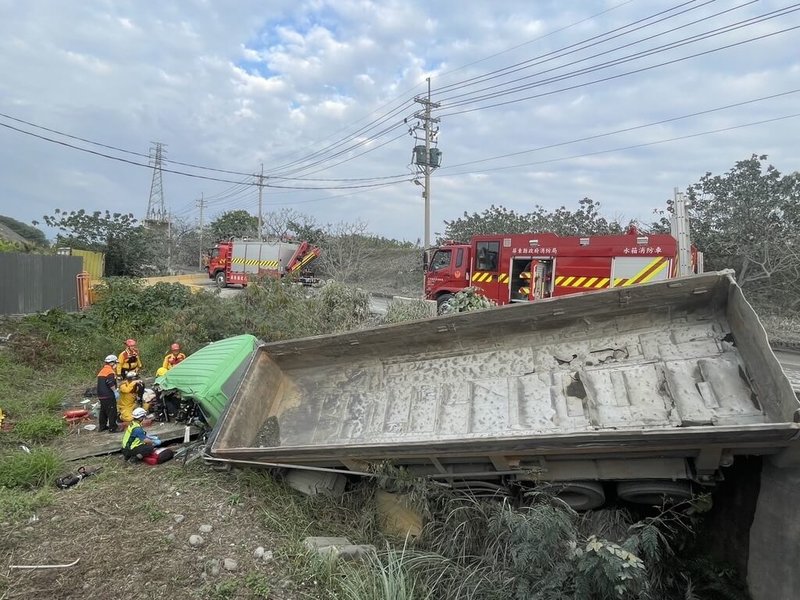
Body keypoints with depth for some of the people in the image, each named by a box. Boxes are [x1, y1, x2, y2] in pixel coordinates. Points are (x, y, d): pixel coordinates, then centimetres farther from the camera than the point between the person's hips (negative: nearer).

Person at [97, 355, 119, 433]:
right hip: (108, 396, -10)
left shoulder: (102, 371, 17)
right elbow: (111, 384, -22)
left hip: (101, 395, 10)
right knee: (112, 411, -4)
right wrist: (115, 391, -13)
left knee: (103, 411, 19)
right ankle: (112, 428, -2)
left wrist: (115, 390, 24)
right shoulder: (109, 371, -13)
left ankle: (102, 426, 27)